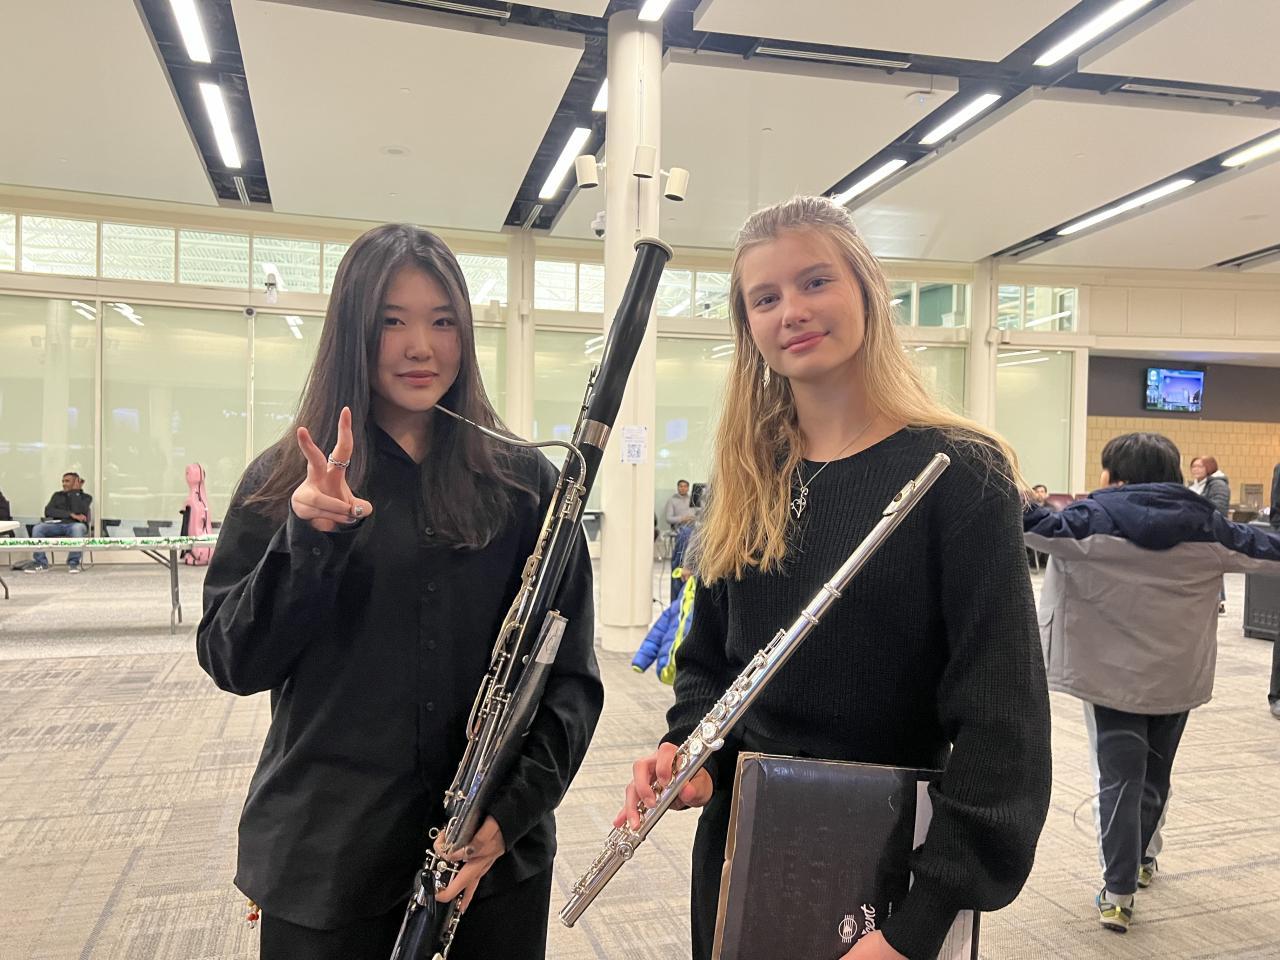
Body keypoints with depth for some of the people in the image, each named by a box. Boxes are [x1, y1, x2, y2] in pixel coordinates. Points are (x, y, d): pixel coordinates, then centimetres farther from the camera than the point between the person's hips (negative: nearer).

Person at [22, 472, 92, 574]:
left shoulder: (86, 497, 13)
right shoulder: (57, 495, 23)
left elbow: (78, 511, -8)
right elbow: (48, 511, 4)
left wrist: (75, 491, -2)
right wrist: (71, 515, -8)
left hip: (74, 524, -3)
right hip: (56, 524, 3)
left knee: (78, 528, -40)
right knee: (37, 528, -27)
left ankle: (73, 563, -29)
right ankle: (40, 563, -20)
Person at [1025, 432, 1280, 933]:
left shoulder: (1096, 517, -11)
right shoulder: (1204, 523, 1)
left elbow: (1049, 530, -26)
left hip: (1114, 671, -4)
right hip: (1177, 673, 4)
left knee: (1120, 779, 1)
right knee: (1154, 773, 21)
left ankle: (1118, 891, -4)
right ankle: (1141, 859, 40)